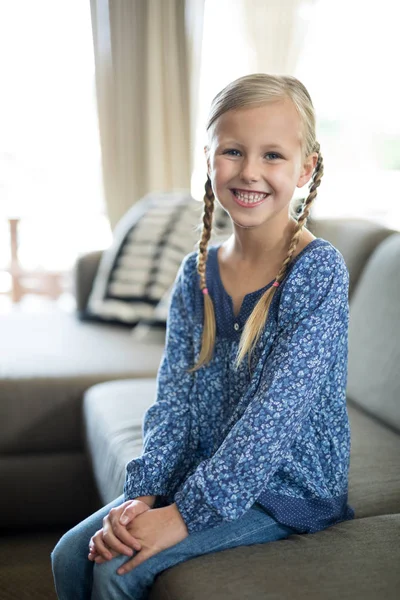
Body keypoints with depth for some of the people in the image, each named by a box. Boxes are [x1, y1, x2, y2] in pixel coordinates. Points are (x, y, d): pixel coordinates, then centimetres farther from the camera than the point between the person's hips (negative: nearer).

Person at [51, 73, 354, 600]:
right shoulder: (196, 273, 1)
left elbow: (279, 412, -24)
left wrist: (186, 512, -24)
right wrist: (143, 493, -15)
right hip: (202, 474, 6)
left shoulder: (318, 270, -18)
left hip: (288, 489, -6)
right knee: (72, 554, -1)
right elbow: (174, 397, -1)